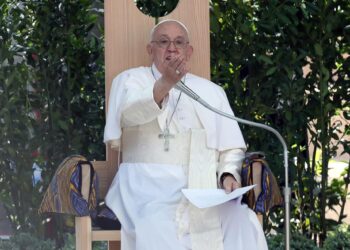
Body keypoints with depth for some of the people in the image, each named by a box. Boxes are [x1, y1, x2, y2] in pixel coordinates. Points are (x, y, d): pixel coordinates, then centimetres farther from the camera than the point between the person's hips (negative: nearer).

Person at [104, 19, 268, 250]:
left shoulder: (212, 91, 24)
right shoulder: (131, 80, 13)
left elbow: (231, 147, 17)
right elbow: (130, 113, -11)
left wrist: (228, 174, -6)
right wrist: (166, 83, -30)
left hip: (203, 188, 3)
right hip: (149, 187, -3)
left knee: (243, 227, -27)